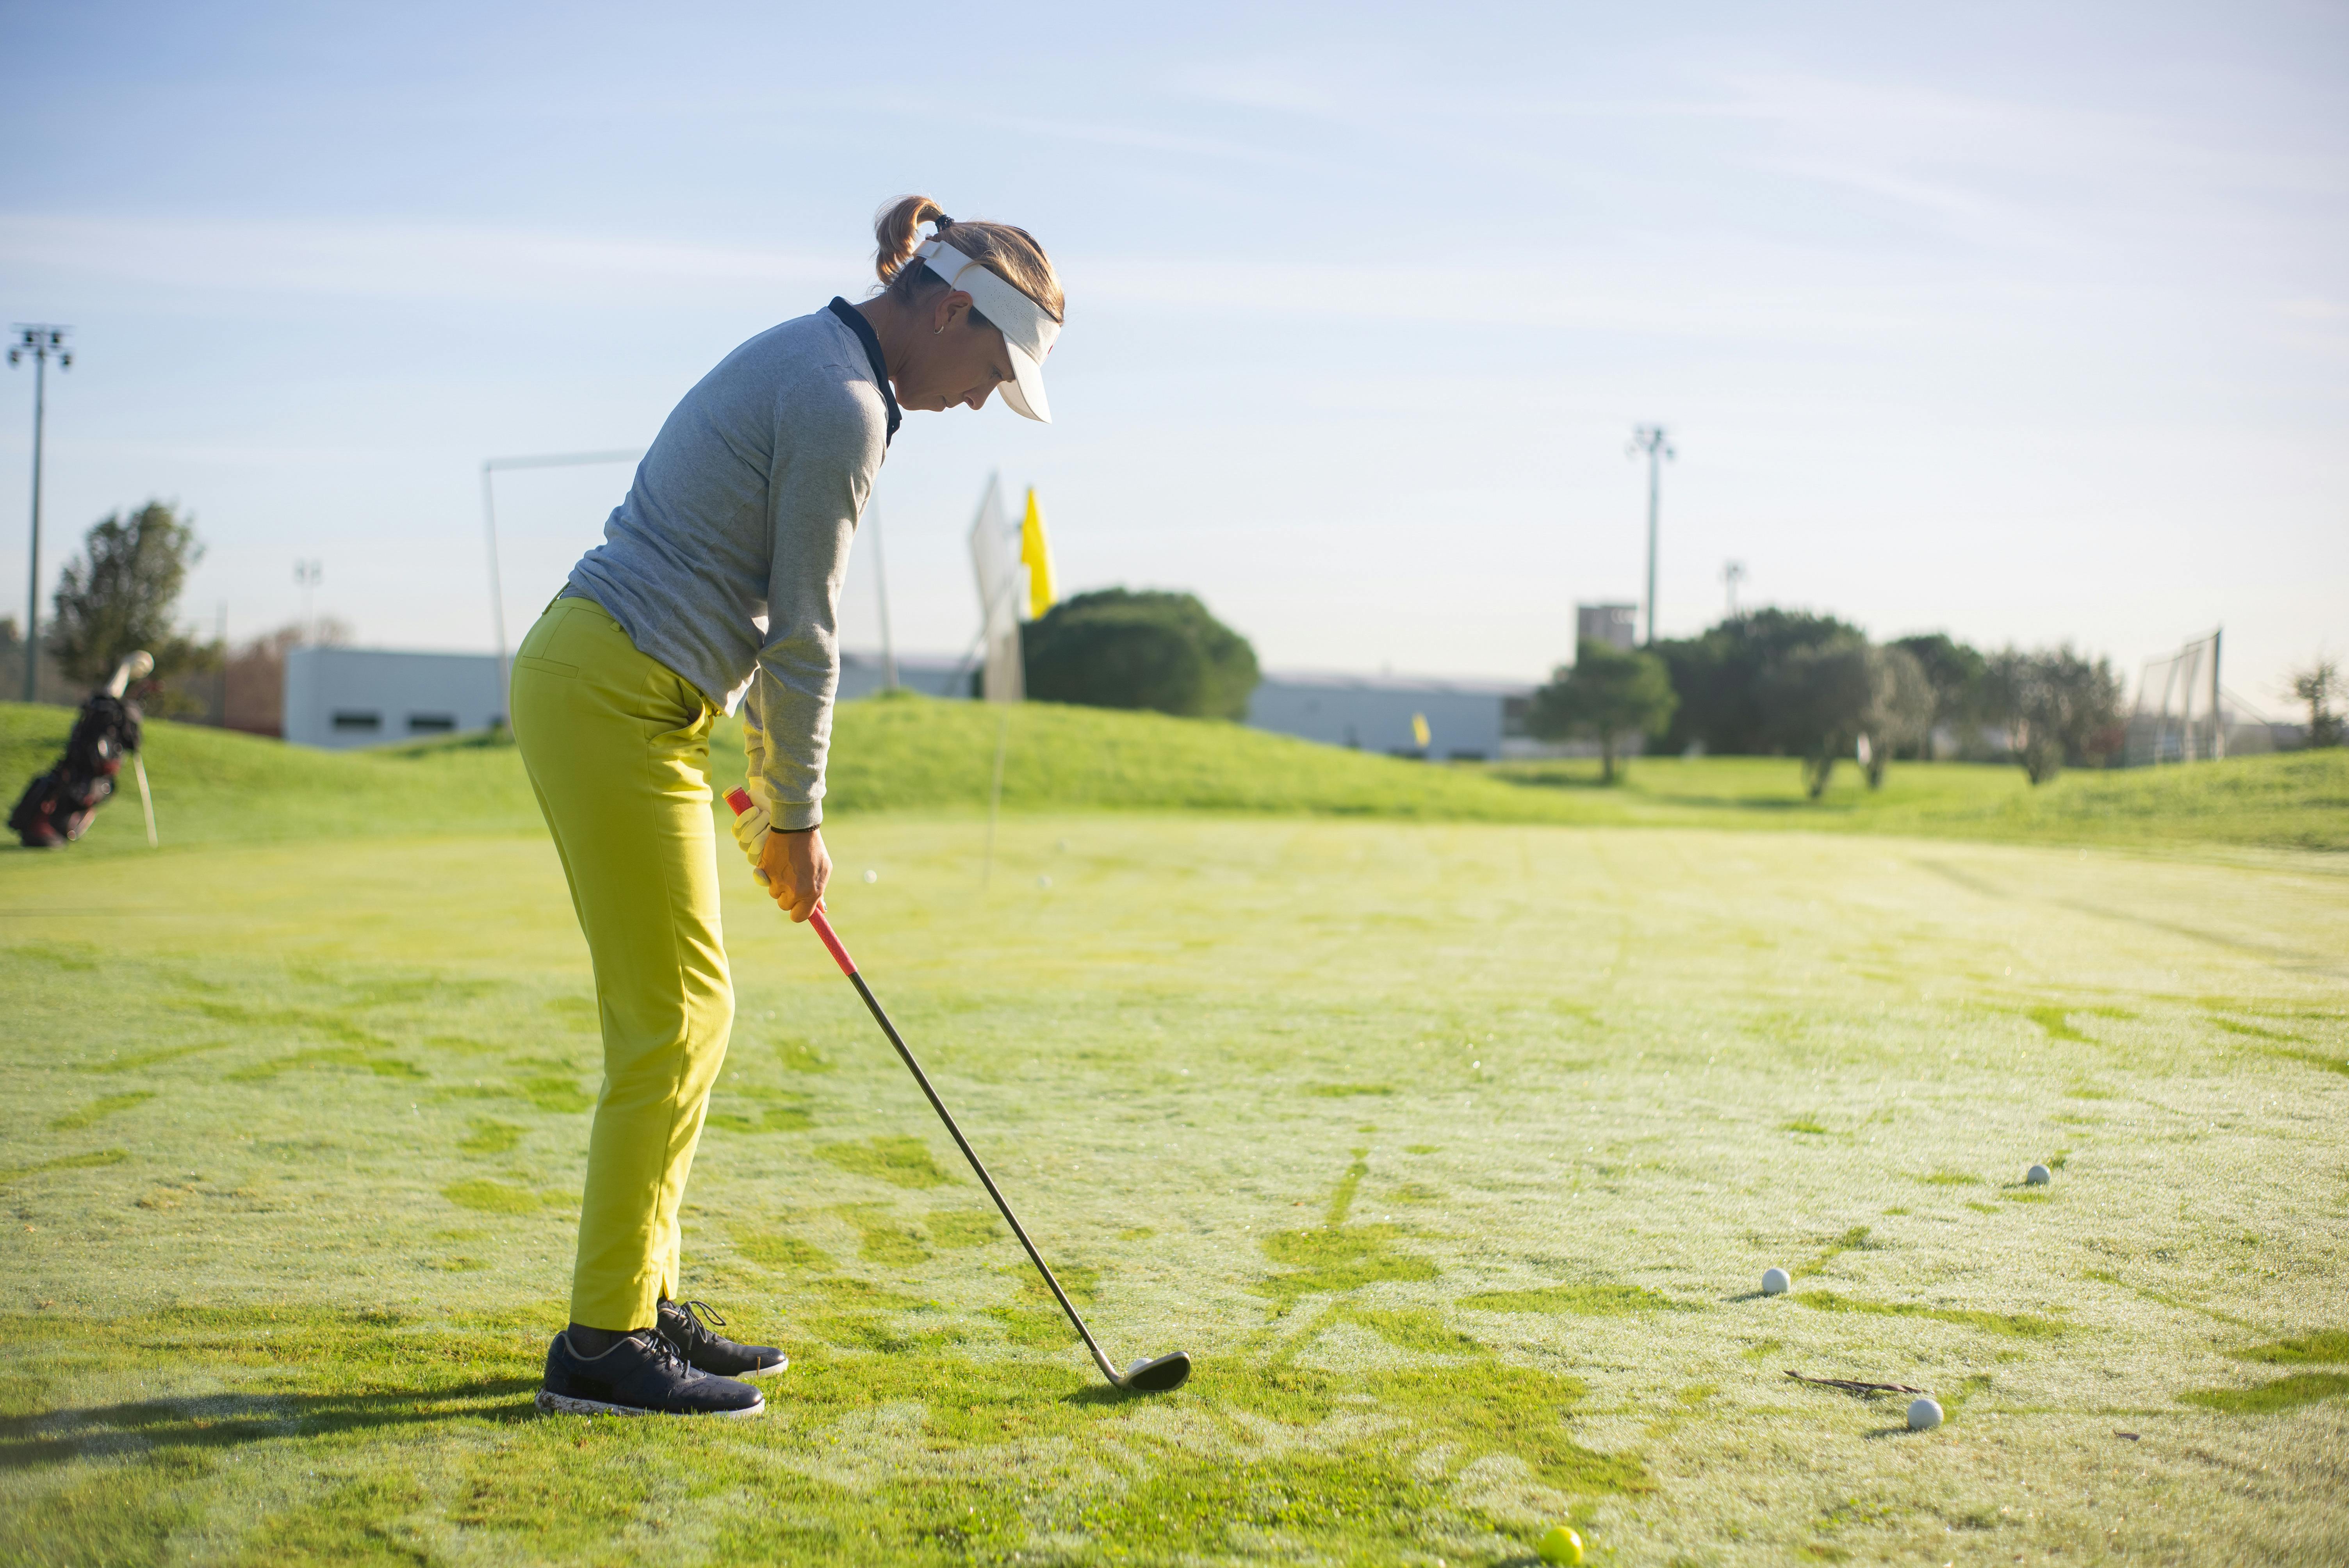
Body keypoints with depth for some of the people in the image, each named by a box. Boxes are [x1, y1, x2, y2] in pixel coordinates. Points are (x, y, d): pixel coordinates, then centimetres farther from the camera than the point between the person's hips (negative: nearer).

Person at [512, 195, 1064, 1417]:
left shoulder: (807, 363, 17)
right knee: (675, 1017, -5)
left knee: (683, 1012, 12)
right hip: (618, 700, -10)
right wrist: (798, 814, -1)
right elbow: (803, 633, -12)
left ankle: (641, 1306, 19)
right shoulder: (844, 405, -15)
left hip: (596, 685, 10)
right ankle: (602, 1344, 2)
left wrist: (777, 784, 21)